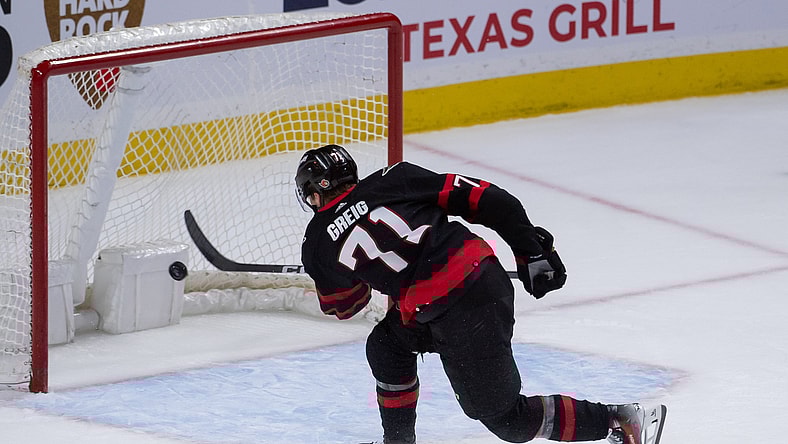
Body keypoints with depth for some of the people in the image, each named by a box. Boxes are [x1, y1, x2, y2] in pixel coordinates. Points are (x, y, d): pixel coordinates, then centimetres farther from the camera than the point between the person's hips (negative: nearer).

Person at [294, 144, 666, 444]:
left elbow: (341, 305, 26)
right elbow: (482, 198, 5)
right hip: (486, 271, 7)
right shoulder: (391, 180, 11)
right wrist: (531, 248, 10)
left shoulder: (317, 247, 6)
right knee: (385, 347, 24)